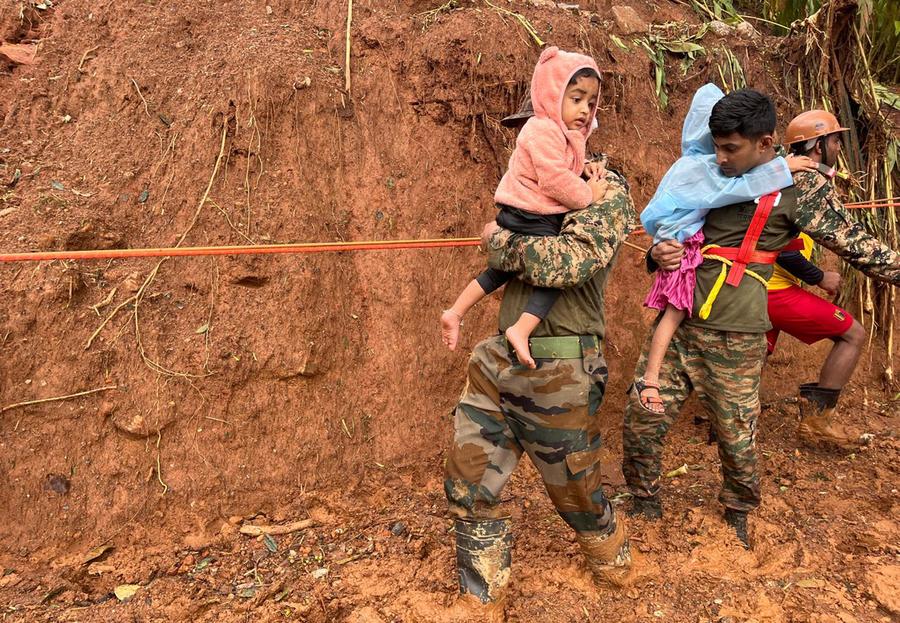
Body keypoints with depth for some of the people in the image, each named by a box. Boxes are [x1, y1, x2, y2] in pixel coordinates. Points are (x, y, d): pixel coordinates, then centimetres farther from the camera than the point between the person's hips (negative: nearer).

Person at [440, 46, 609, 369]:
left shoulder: (564, 134, 18)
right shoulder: (544, 130, -16)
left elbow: (561, 174, 24)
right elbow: (555, 180, -25)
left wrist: (585, 172, 5)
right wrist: (588, 194, -13)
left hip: (520, 219, 11)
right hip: (530, 220, -11)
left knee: (503, 268, 21)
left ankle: (455, 312, 25)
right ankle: (520, 330, -19)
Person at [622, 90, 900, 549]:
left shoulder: (799, 186, -4)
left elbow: (858, 247, 0)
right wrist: (658, 254, -1)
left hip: (732, 337, -4)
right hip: (678, 319, 5)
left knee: (737, 437, 8)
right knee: (642, 415, 3)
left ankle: (738, 515, 37)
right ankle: (644, 506, 26)